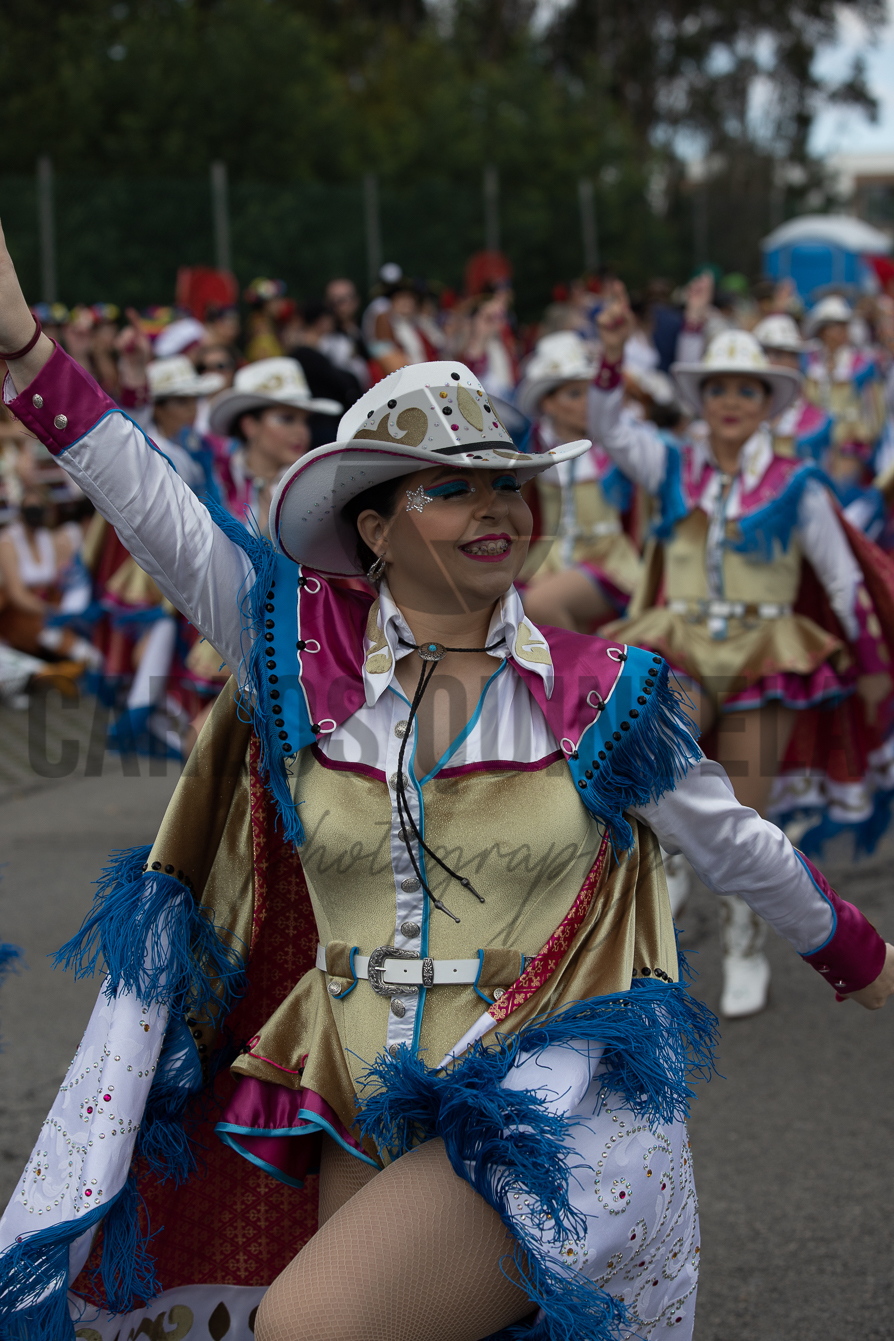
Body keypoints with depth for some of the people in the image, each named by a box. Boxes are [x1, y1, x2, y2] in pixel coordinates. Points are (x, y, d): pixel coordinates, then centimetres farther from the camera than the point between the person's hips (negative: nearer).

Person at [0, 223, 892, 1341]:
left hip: (551, 1119, -3)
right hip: (364, 1125, 4)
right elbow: (158, 513, -6)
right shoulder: (305, 655, 1)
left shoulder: (598, 692, -2)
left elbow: (734, 843, 12)